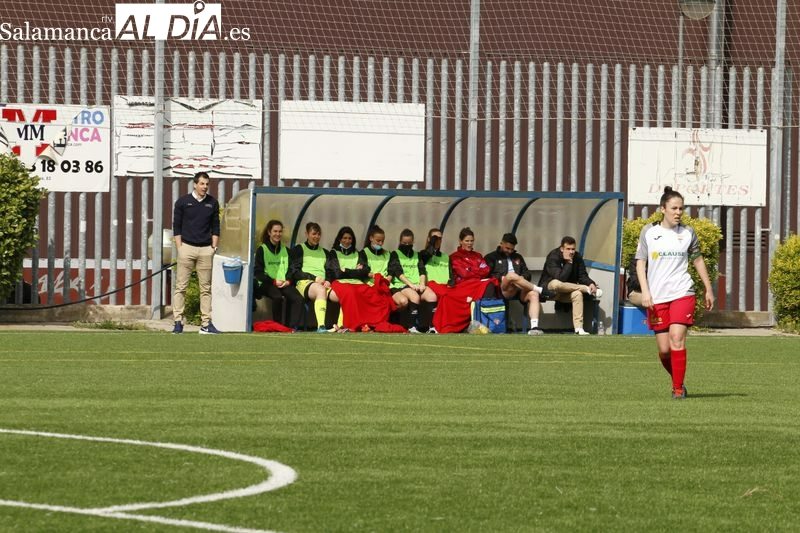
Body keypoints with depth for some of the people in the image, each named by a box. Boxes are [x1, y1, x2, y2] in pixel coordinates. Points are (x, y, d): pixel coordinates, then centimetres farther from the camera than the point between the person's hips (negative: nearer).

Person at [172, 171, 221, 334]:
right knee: (180, 287, -4)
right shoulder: (183, 201, 2)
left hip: (206, 249, 2)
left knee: (206, 288, 2)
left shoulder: (212, 203, 10)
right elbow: (176, 227, 4)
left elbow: (215, 227, 15)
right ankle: (178, 322, -2)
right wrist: (179, 248, -3)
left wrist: (214, 247, 6)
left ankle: (206, 324, 3)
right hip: (187, 247, -2)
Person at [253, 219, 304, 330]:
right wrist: (274, 281, -10)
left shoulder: (286, 250, 21)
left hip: (284, 283, 4)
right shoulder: (261, 250, 7)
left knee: (298, 299, -27)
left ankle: (293, 326, -30)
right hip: (267, 283, -4)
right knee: (278, 297, -36)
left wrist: (288, 281, -1)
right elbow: (257, 272, 0)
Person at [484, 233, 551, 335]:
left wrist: (522, 279, -1)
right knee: (511, 275, -39)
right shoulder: (491, 257, 20)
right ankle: (540, 290, -26)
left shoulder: (518, 257, 33)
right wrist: (502, 278, -11)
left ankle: (534, 327, -46)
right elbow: (487, 275, 5)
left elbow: (527, 273, 23)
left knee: (533, 294, -32)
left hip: (519, 290, 4)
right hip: (503, 290, -4)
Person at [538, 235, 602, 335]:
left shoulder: (577, 257, -1)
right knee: (556, 284, -40)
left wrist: (590, 283, -22)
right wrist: (569, 262, -28)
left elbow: (582, 276, -1)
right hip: (549, 288, -5)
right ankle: (587, 289, -23)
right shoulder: (553, 257, -19)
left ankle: (578, 328, -34)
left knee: (577, 293, -29)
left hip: (567, 291, 5)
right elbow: (560, 278, -28)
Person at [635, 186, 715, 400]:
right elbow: (640, 262, 4)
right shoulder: (648, 232, 3)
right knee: (664, 349, 0)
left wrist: (708, 289, 21)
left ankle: (678, 388, -10)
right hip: (656, 297, 0)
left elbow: (697, 260, 19)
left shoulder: (688, 233, 6)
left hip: (682, 294, 0)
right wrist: (645, 292, -8)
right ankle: (677, 380, 25)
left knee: (677, 340, -17)